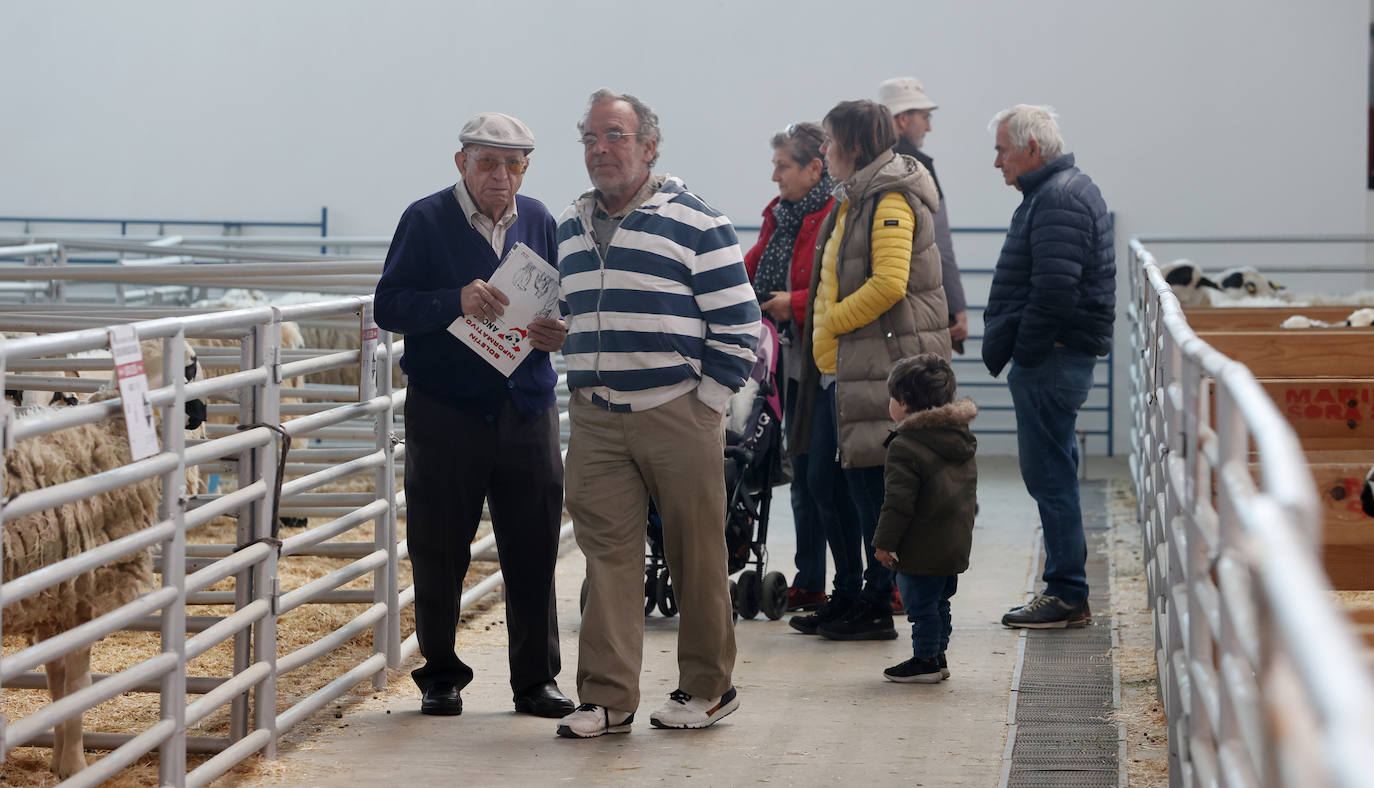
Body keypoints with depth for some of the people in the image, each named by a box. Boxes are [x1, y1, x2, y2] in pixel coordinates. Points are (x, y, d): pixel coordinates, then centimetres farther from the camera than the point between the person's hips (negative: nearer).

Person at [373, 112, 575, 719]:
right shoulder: (427, 220, -1)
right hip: (446, 411, -3)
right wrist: (457, 300, -23)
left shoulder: (538, 220, 12)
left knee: (534, 553, 1)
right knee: (439, 554, 4)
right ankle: (440, 678, 17)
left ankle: (536, 680, 12)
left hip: (528, 411, 3)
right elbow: (389, 306, -8)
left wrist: (560, 332, -4)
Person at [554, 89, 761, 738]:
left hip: (678, 414, -4)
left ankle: (707, 688, 17)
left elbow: (738, 328, -5)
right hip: (594, 418, 4)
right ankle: (607, 697, 2)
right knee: (607, 552, 0)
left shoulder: (696, 224, -4)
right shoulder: (570, 228, 15)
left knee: (696, 556, 3)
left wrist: (702, 405, -7)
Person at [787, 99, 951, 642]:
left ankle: (876, 607, 3)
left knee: (870, 484, -5)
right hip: (840, 366, 10)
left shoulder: (890, 201, -12)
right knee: (823, 477, 13)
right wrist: (822, 333, 15)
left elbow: (889, 283, -22)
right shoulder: (853, 200, 19)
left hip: (879, 364, -10)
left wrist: (831, 322, -14)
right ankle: (848, 596, 22)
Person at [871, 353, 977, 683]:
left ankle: (925, 660, 7)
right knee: (938, 602, 19)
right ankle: (938, 656, 27)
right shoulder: (963, 439, 9)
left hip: (921, 549, -9)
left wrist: (884, 542, -13)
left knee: (921, 604, 2)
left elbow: (898, 502, -21)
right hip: (957, 542, 9)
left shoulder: (905, 447, -19)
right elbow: (969, 494, 17)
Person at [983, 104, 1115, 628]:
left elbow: (1054, 292, -25)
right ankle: (1066, 589, 19)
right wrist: (1003, 347, 15)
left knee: (1049, 475, -7)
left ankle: (1068, 596, -3)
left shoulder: (1058, 200, -15)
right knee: (1052, 474, 14)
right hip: (1053, 359, 11)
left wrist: (1021, 353, -17)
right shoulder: (1064, 190, 19)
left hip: (1049, 362, -11)